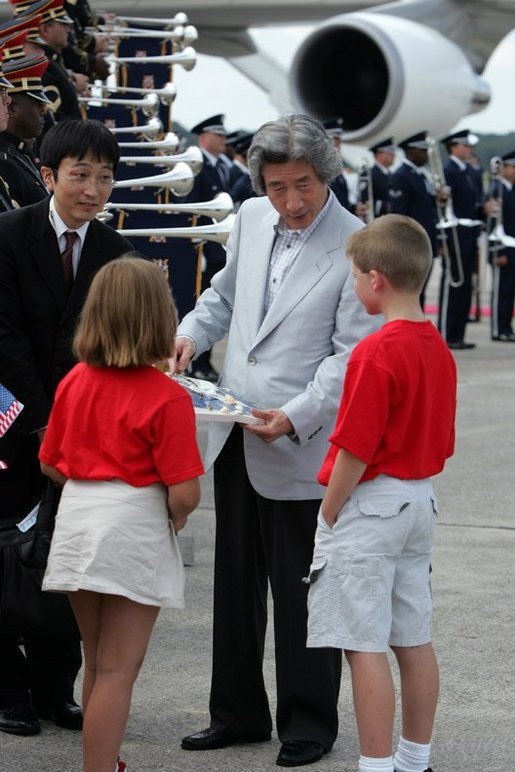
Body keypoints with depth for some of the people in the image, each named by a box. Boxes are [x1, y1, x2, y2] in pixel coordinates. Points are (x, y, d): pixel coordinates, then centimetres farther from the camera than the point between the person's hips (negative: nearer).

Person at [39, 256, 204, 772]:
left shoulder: (74, 381, 2)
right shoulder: (167, 396, -15)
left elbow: (51, 465, 10)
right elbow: (184, 493, -16)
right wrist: (177, 513, 4)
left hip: (76, 522, 6)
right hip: (134, 530, -6)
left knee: (97, 665, 20)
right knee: (117, 672, 0)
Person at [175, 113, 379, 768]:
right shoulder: (251, 219, 5)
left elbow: (352, 353, -15)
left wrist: (295, 417, -24)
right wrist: (190, 333, 4)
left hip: (300, 445, -6)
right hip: (234, 435, 6)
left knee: (300, 591, 4)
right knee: (235, 583, 15)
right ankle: (238, 713, 28)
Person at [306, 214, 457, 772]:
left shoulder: (375, 354, -20)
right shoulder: (439, 349, 7)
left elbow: (355, 450, -20)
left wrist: (328, 516, -10)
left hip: (370, 504, -9)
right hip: (419, 503, 9)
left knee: (364, 645, -4)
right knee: (413, 639, 15)